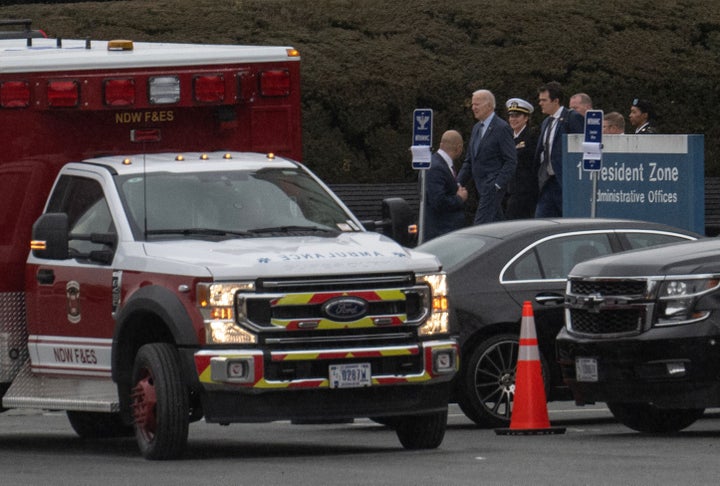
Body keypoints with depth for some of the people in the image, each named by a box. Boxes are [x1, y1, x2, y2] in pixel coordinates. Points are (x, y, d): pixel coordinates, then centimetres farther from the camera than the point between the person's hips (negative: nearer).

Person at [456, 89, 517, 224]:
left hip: (493, 186, -8)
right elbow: (469, 160, 21)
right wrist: (459, 183, 8)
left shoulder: (502, 128, -9)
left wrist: (497, 185, -19)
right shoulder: (476, 128, 17)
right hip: (480, 187, 8)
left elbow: (511, 161, -12)